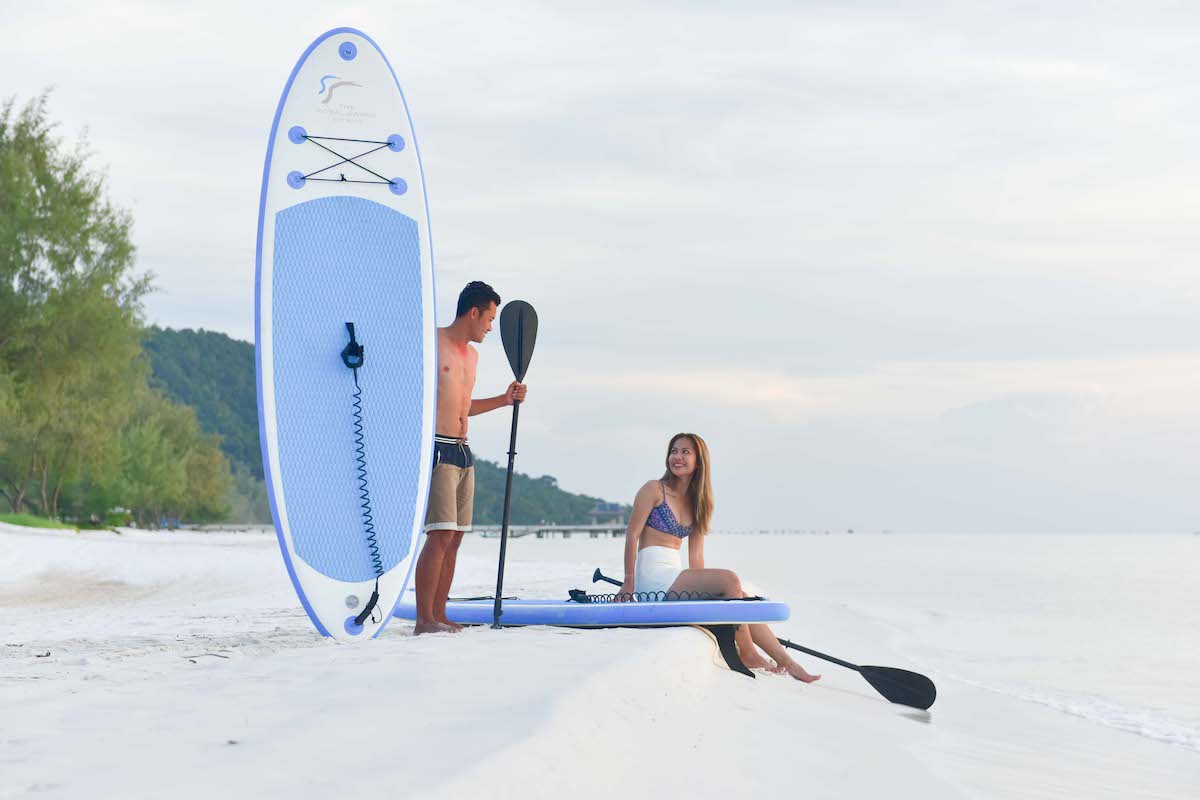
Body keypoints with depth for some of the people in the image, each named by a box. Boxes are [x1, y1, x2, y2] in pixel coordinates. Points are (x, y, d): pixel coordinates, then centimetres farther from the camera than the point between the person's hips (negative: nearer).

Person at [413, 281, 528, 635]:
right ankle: (423, 619, -13)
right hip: (436, 449, -9)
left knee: (454, 538, 6)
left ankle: (439, 614, 10)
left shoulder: (471, 354, 21)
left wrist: (505, 399, 25)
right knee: (440, 535, -14)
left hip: (463, 453, 9)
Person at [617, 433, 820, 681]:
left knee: (742, 598, -8)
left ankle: (787, 663, -7)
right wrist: (629, 583, -14)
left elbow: (695, 555, 14)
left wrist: (702, 591, 4)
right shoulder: (654, 490, -2)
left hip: (674, 579, 7)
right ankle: (748, 655, -14)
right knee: (730, 579, -22)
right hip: (653, 576, -7)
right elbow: (632, 535, -8)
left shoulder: (697, 503, 18)